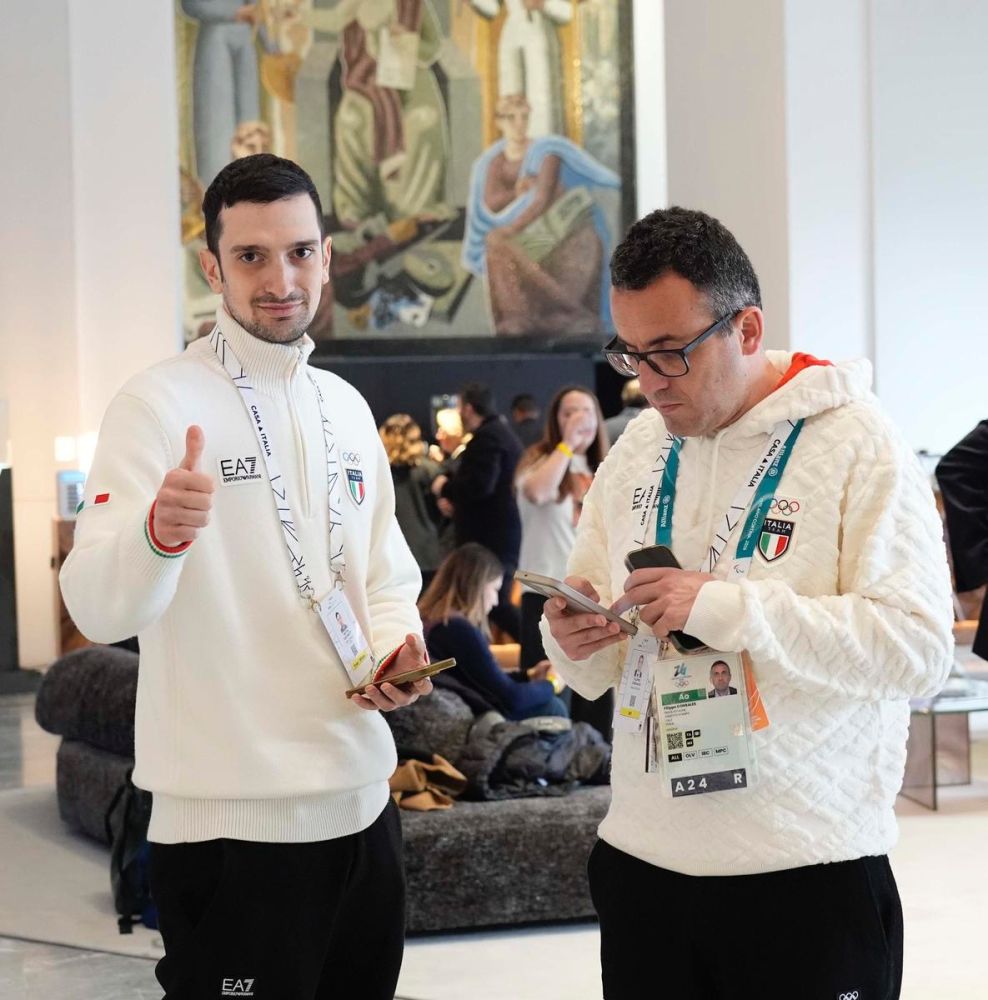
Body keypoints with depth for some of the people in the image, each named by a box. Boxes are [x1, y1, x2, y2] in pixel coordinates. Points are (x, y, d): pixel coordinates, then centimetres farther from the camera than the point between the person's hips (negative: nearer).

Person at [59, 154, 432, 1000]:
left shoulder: (346, 407, 11)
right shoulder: (159, 403, -9)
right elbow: (99, 609, -20)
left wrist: (396, 645, 0)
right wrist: (157, 534, -42)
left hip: (360, 796, 7)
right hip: (227, 817, -6)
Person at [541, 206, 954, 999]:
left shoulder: (859, 444, -8)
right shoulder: (638, 452, 10)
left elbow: (920, 650, -18)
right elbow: (596, 667, 15)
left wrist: (729, 608, -24)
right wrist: (575, 640, -9)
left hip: (809, 874, -5)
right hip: (642, 859, 5)